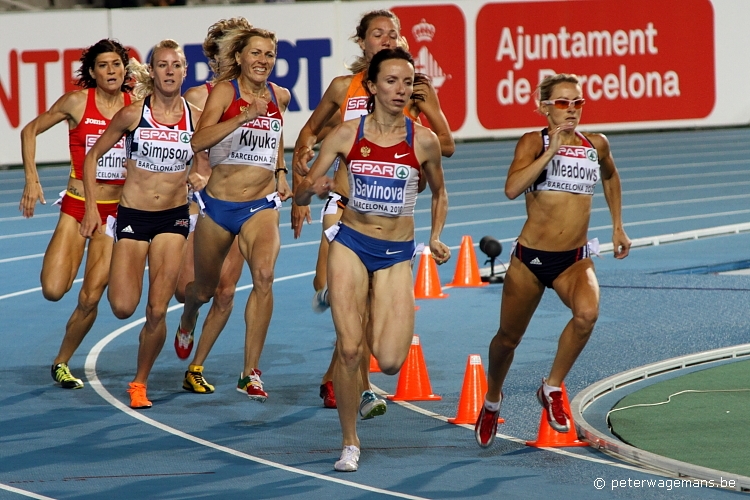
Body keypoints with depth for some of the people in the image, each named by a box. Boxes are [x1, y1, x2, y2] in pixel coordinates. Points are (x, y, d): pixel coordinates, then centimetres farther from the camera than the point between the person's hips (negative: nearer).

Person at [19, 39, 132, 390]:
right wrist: (31, 180, -6)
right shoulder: (77, 102, -7)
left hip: (115, 211, 1)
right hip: (77, 206, -1)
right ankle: (68, 259, 22)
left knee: (91, 297, -4)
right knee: (53, 290, -15)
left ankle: (62, 362, 17)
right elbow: (30, 131, 3)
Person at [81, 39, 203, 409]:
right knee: (123, 307, -11)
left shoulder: (196, 118, -3)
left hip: (173, 217, 1)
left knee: (157, 311, -5)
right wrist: (90, 208, -2)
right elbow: (92, 156, 3)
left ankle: (140, 382, 14)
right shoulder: (133, 115, -8)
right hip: (133, 215, -1)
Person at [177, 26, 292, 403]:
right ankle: (188, 319, 55)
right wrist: (246, 115, -33)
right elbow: (198, 141, -25)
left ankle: (250, 372, -21)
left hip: (261, 205, 2)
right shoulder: (225, 91, -9)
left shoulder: (279, 96, 4)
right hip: (218, 203, -1)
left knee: (264, 275, -25)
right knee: (205, 289, 16)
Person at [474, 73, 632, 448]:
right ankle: (492, 400, 42)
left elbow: (610, 178, 28)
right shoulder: (534, 142, -7)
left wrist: (617, 227, 24)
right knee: (509, 337, 11)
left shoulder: (597, 145, 4)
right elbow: (512, 188, -26)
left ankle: (552, 388, -8)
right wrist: (552, 150, -27)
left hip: (575, 259, 2)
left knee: (587, 312, -29)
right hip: (530, 258, -2)